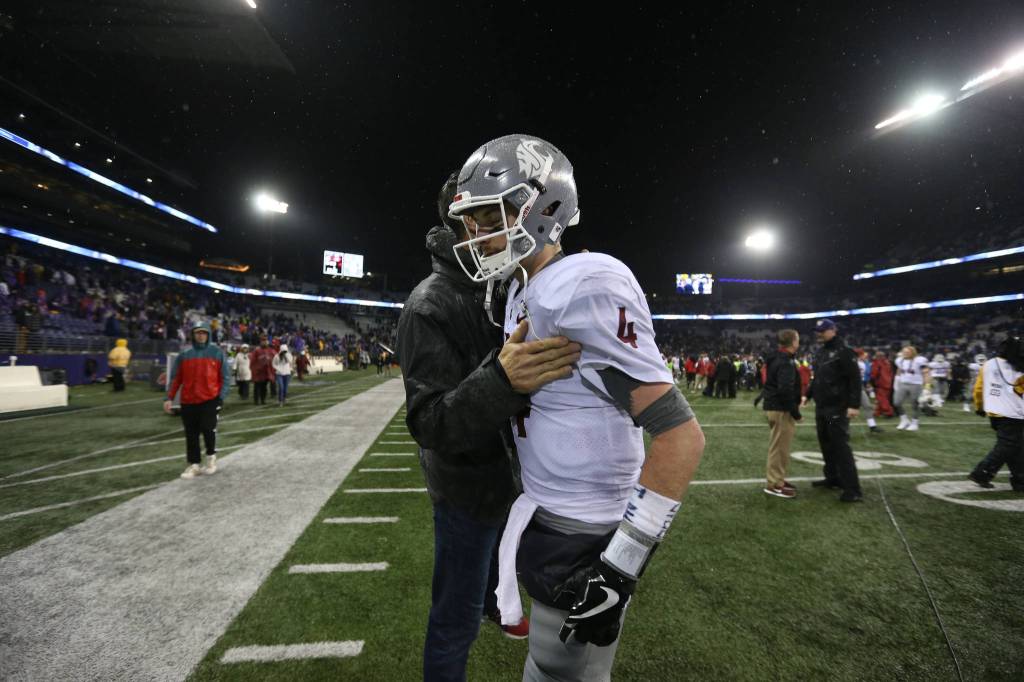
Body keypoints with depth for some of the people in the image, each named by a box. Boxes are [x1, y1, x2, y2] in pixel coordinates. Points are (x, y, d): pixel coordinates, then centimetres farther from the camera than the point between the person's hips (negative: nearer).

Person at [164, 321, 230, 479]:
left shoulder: (217, 353, 1)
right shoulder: (184, 355, 7)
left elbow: (225, 377, 1)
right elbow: (175, 378, 7)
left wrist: (221, 397, -8)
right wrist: (169, 398, -2)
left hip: (210, 399, -3)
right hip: (188, 401, 3)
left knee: (208, 428, -9)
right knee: (191, 434, 7)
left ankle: (211, 458, 15)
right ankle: (194, 465, 17)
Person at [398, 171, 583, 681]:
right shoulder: (431, 305, -25)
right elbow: (431, 425, -32)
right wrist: (500, 380, -46)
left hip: (503, 474, 9)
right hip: (468, 487, -9)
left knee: (495, 556, 34)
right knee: (457, 616, 10)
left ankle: (495, 607, 63)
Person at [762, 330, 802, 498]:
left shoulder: (776, 358, 14)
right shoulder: (786, 362, -17)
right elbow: (785, 390, -27)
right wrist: (795, 412, -19)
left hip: (774, 406, 10)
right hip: (781, 409, -10)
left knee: (778, 446, 18)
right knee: (780, 447, -3)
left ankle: (777, 479, 28)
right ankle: (774, 484, 4)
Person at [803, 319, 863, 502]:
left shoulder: (844, 351, -11)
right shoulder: (820, 351, 14)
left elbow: (855, 379, -16)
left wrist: (854, 405, -21)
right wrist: (808, 395, 15)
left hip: (837, 408, -8)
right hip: (821, 407, 9)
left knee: (840, 446, -9)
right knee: (826, 444, 15)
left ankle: (853, 489, -4)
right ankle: (833, 478, 27)